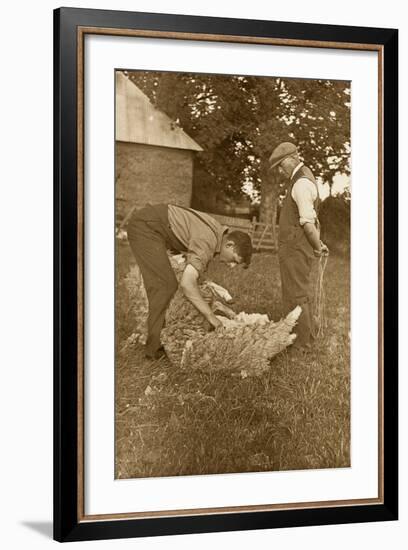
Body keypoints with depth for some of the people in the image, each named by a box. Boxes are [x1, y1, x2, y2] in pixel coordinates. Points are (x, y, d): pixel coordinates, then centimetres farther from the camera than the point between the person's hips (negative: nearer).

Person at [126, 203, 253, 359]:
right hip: (146, 224, -10)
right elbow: (187, 283, -34)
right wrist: (210, 316, -29)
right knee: (164, 285, -13)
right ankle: (155, 347, -10)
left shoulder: (219, 232, 6)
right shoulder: (207, 242, -24)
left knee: (167, 285, 14)